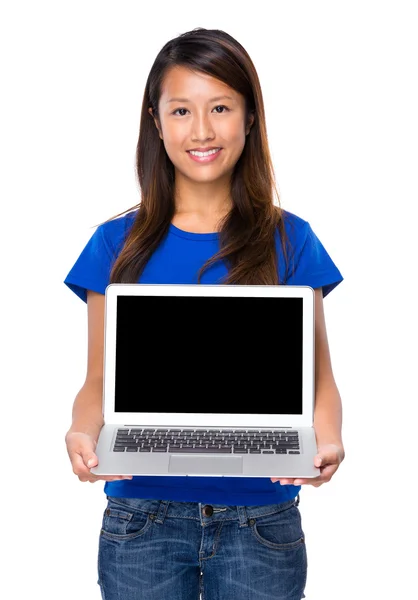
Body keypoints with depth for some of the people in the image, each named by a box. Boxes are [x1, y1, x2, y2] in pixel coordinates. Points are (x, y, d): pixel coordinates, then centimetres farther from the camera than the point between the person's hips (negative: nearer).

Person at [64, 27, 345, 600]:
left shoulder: (290, 241, 1)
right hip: (141, 520, 0)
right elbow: (99, 382, 3)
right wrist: (83, 435, -17)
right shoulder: (117, 244, 2)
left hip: (260, 520, 0)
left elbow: (317, 379, 1)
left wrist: (327, 441, -19)